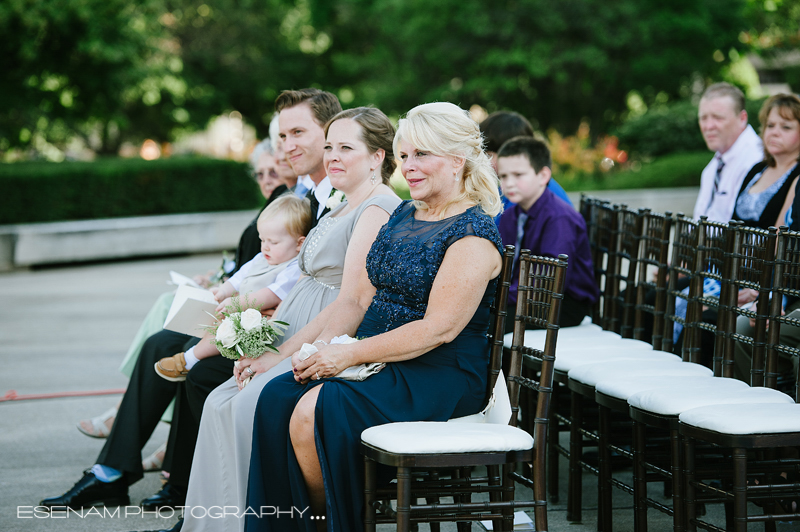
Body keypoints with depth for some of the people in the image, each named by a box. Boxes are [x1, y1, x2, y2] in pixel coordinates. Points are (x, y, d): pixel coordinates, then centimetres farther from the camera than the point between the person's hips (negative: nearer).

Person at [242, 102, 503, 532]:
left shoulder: (473, 234, -11)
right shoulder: (403, 216, 16)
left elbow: (439, 329, -19)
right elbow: (363, 297, 15)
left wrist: (350, 354, -19)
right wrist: (322, 344, -4)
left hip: (440, 378, -8)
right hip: (382, 363, 8)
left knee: (314, 412, -28)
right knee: (277, 397, -16)